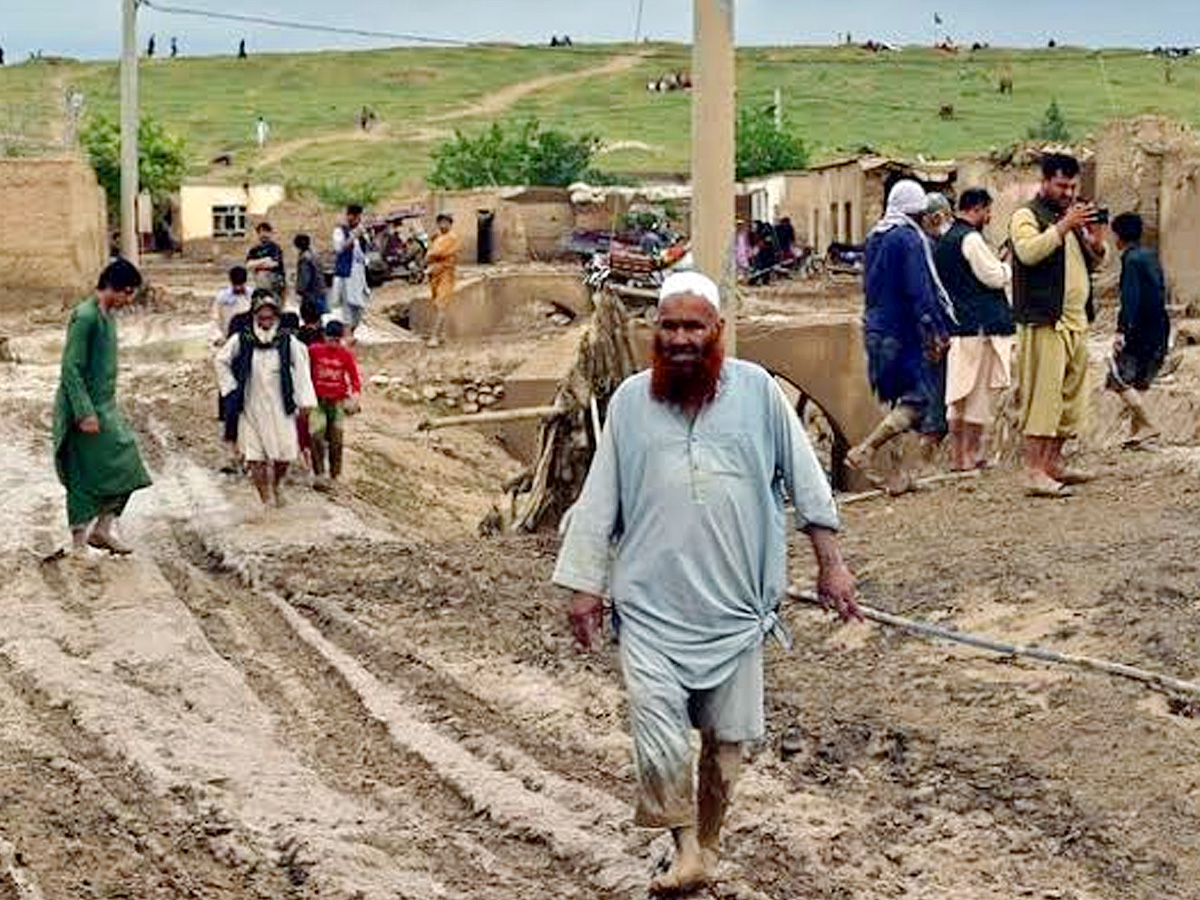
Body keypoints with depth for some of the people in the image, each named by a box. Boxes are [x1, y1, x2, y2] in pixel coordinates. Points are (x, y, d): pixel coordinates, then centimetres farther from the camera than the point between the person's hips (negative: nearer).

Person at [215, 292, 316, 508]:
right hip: (250, 408, 0)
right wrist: (231, 388, 3)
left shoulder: (288, 342, -4)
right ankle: (265, 497, 10)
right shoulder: (241, 341, -4)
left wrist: (305, 401, -4)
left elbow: (301, 371, 1)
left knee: (284, 454, 2)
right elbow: (222, 362, 11)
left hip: (280, 408, 0)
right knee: (254, 457, -3)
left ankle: (275, 485, 32)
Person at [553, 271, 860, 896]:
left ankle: (707, 843, 30)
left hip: (734, 605, 1)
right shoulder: (630, 400, 2)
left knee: (726, 738, 10)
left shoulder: (757, 391, 0)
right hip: (651, 607, 0)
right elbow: (600, 500, 7)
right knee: (659, 745, -12)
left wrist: (830, 563, 5)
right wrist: (585, 584, 6)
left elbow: (804, 480, 6)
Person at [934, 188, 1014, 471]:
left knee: (958, 394, 10)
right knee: (979, 392, -2)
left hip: (955, 327, 9)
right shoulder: (971, 239, -14)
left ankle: (959, 455, 14)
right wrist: (1008, 267, 4)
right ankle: (972, 455, 0)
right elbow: (995, 277, -15)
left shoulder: (945, 239, 15)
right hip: (979, 326, -9)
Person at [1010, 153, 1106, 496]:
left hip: (1076, 321, 8)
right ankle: (1034, 472, -12)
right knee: (1042, 395, -11)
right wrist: (1064, 226, -23)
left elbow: (1095, 262, 23)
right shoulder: (1027, 216, -3)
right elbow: (1028, 251, -22)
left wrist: (1095, 238, 3)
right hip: (1044, 321, -8)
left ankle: (1054, 462, 19)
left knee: (1071, 394, 10)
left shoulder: (1074, 216, 22)